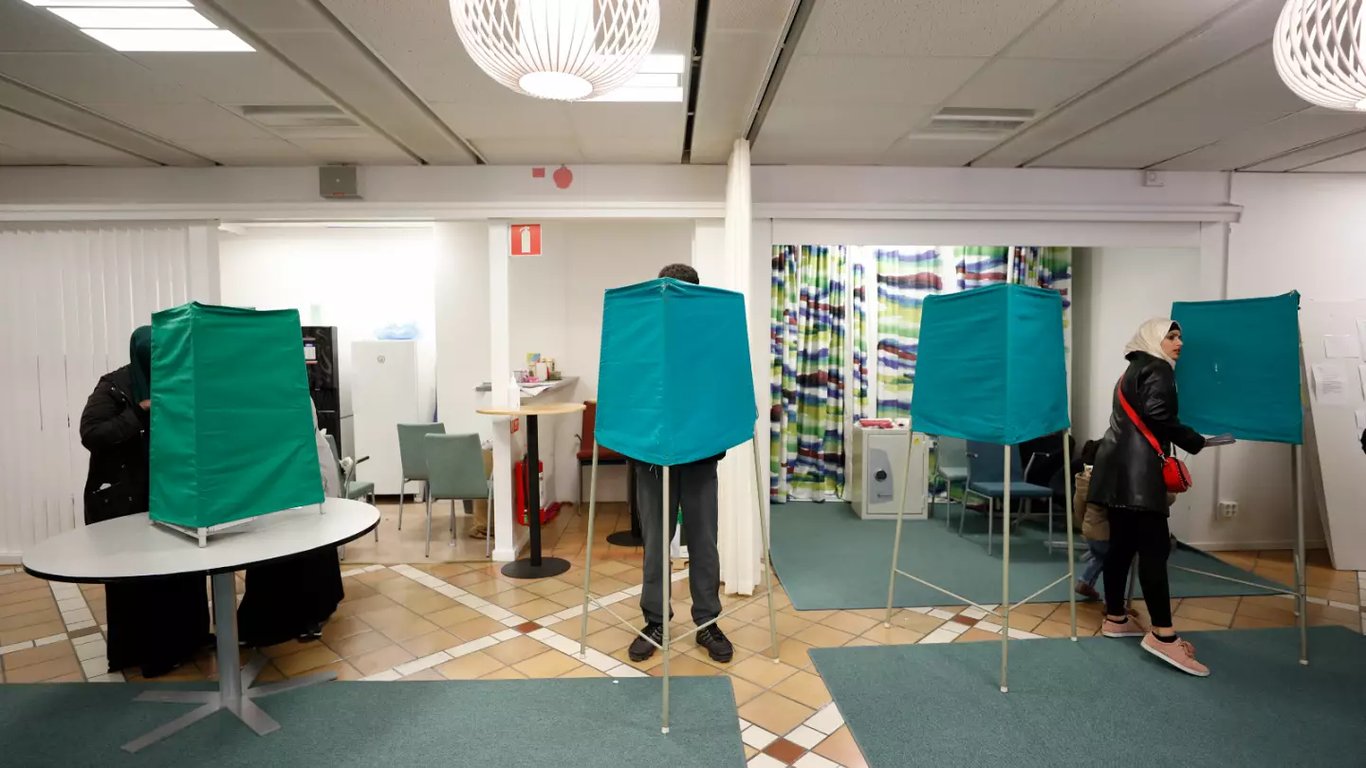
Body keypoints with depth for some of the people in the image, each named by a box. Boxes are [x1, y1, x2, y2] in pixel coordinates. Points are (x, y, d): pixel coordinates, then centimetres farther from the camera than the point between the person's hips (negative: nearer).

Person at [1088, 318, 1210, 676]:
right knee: (1155, 547, -13)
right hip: (1137, 471, -9)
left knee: (1123, 543, 11)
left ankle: (1115, 618, 18)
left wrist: (1164, 457, 20)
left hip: (1121, 468, 9)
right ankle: (1163, 635, -15)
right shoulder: (1157, 369, -3)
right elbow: (1157, 416, -17)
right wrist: (1195, 442, -6)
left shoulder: (1135, 370, 25)